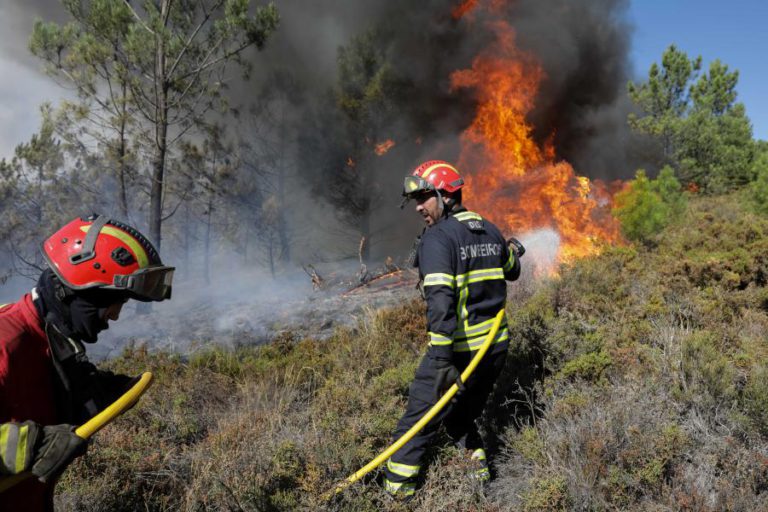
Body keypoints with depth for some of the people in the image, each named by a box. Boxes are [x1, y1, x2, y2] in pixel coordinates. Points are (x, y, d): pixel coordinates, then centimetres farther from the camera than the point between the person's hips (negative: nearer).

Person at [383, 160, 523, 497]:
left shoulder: (437, 238, -15)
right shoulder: (490, 231, 6)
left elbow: (440, 301, -26)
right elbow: (511, 273, 24)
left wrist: (442, 361, -29)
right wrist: (512, 251, 47)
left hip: (460, 351, -7)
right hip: (498, 345, 7)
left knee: (418, 421, 7)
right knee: (462, 415, 27)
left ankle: (397, 487, 13)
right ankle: (478, 464, 29)